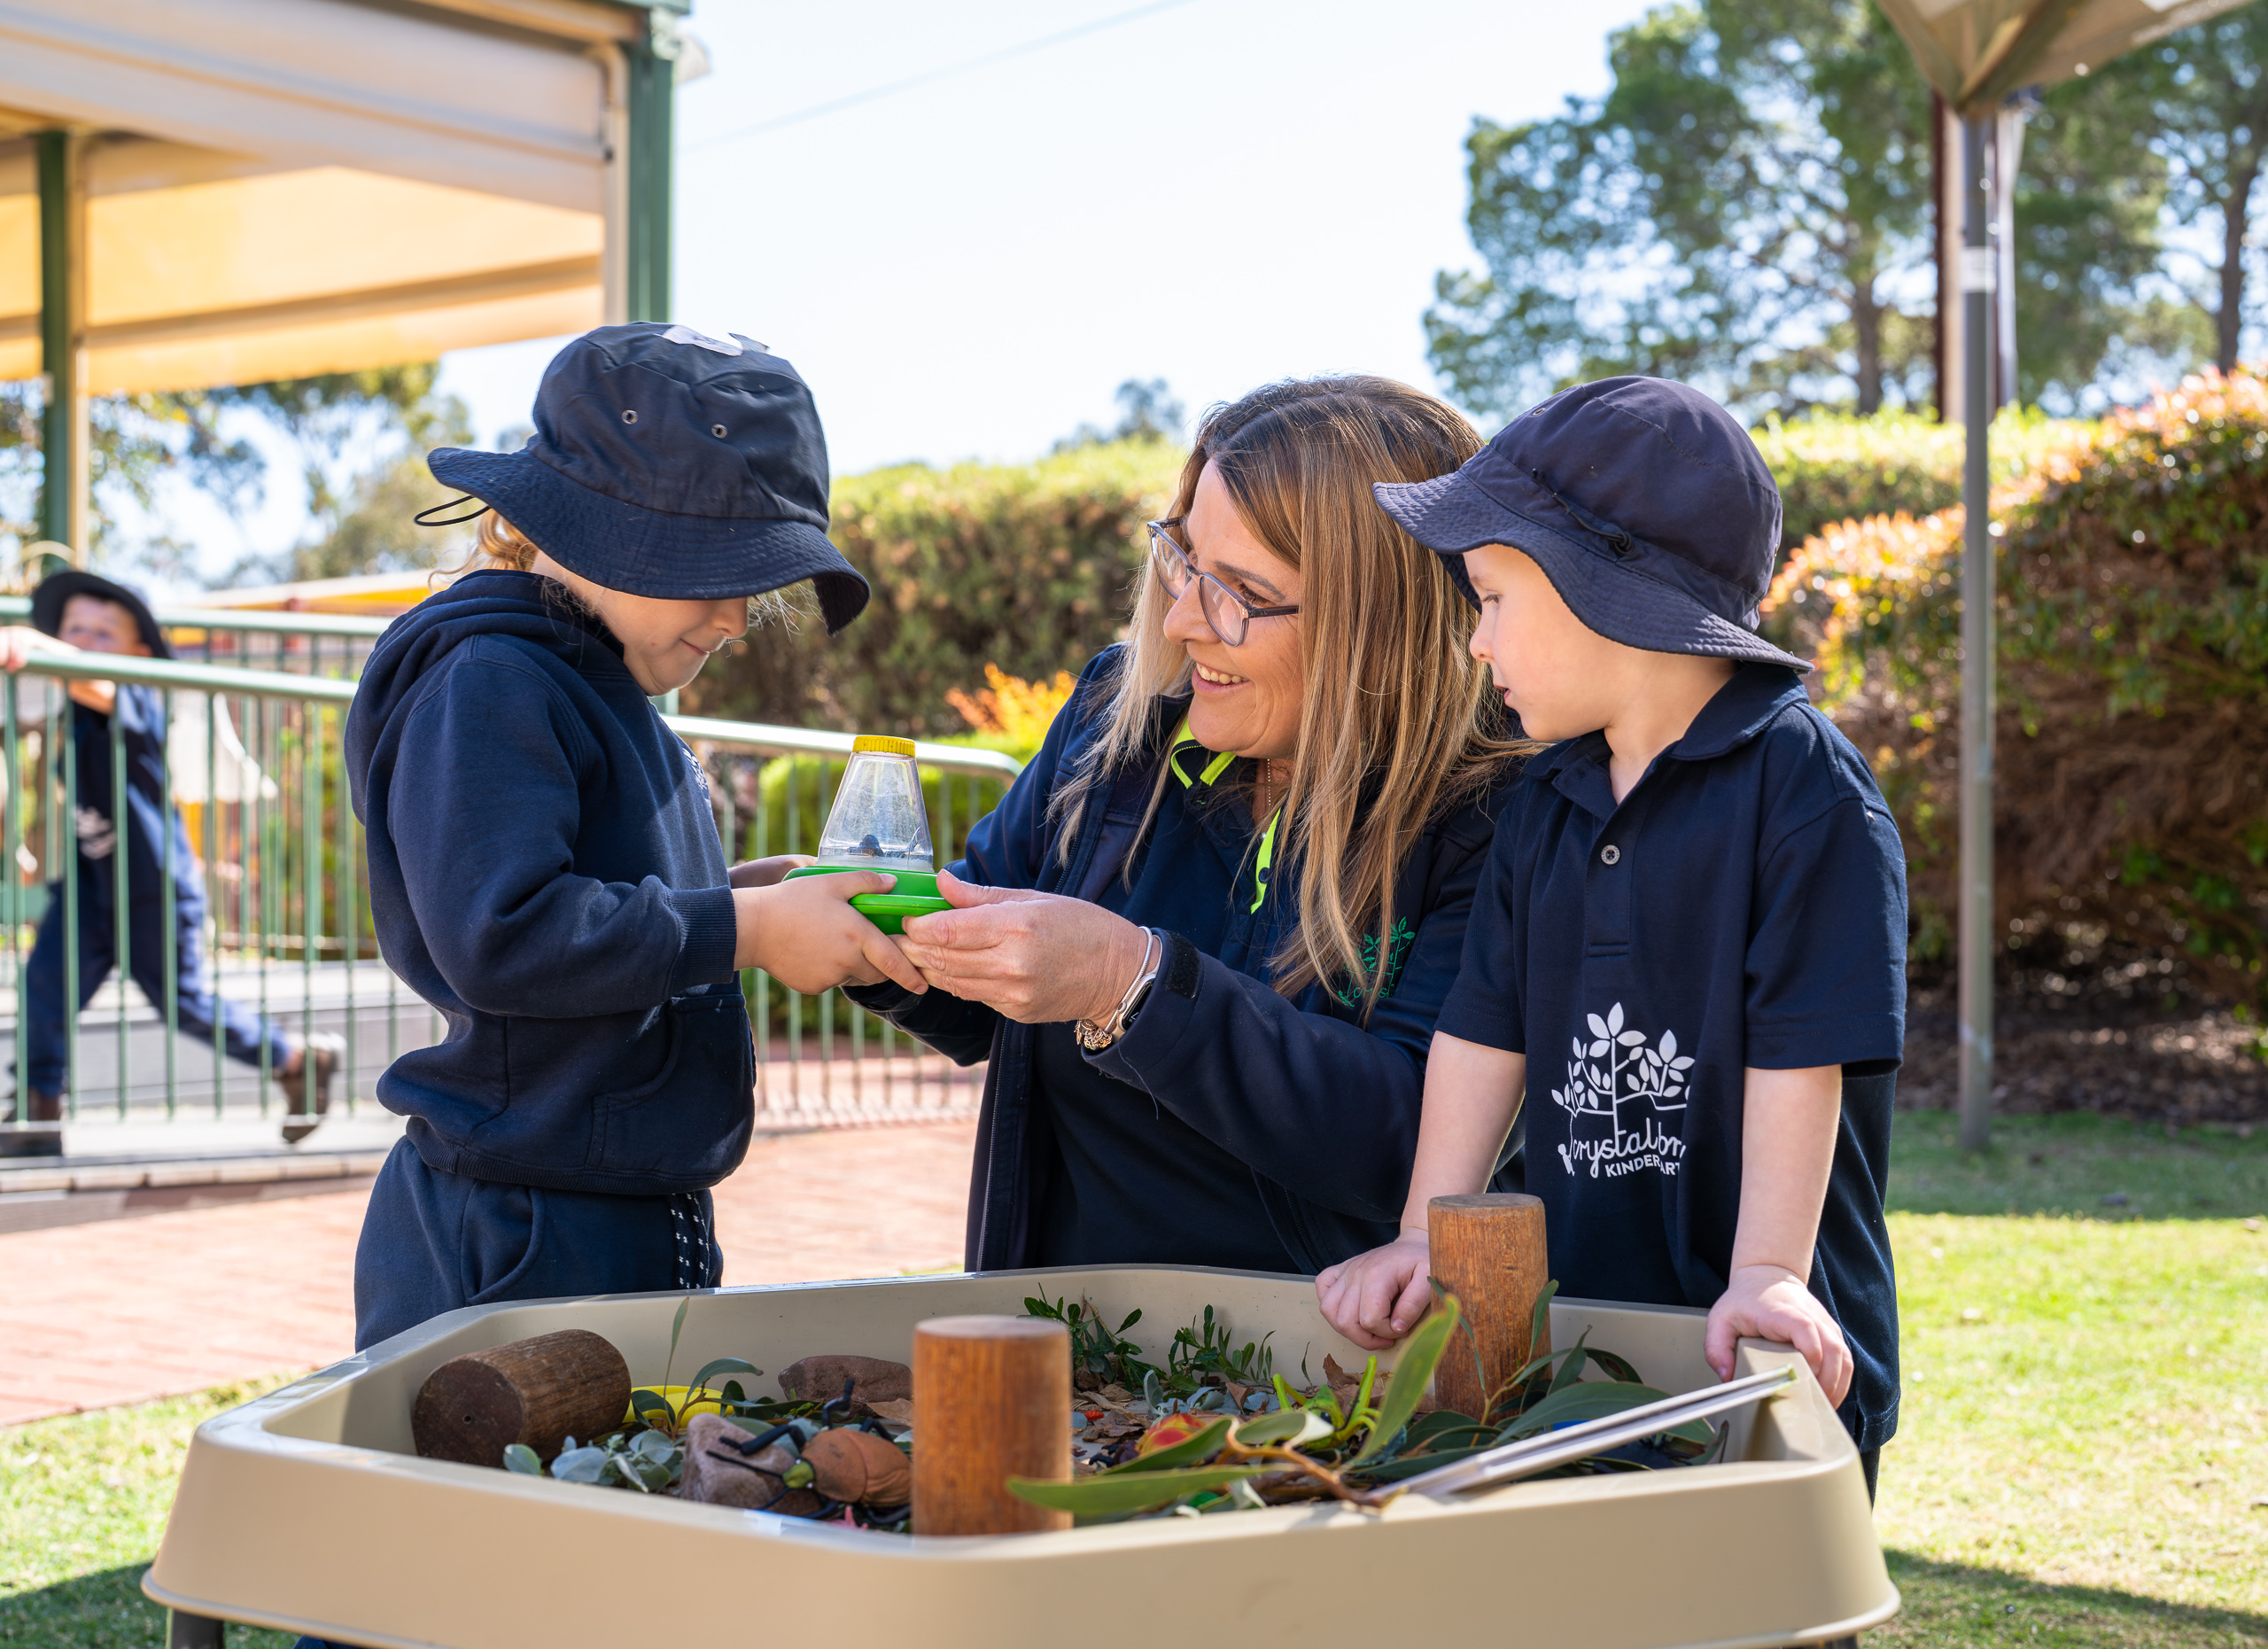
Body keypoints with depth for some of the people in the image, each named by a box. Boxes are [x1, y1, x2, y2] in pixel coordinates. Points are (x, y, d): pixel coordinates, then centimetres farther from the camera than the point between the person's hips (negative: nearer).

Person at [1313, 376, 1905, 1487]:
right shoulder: (1544, 803, 10)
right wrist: (1426, 1234, 5)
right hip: (1571, 1305, 6)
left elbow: (1800, 1052, -16)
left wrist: (1768, 1274, -20)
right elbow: (1487, 1026, 11)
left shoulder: (1807, 788, -12)